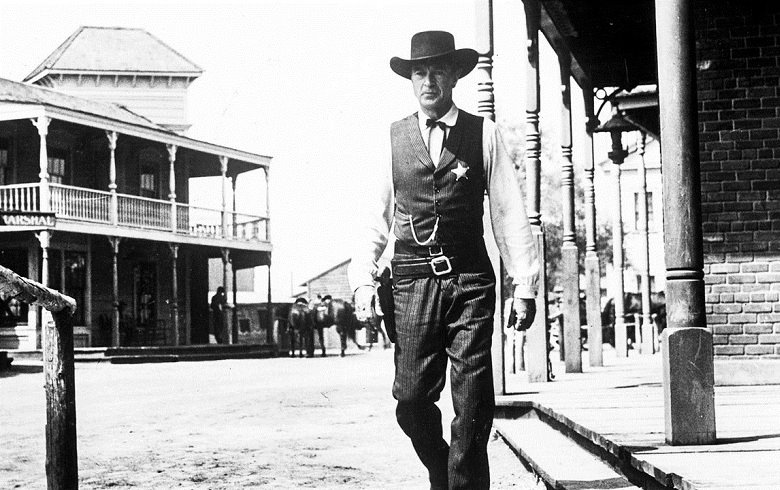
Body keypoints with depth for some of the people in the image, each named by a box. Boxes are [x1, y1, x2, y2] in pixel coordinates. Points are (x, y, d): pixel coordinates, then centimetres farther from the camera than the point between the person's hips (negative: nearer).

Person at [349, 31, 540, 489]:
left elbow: (510, 213, 3)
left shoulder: (484, 134, 5)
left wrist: (526, 284, -1)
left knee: (473, 406, -2)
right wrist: (363, 280, -1)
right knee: (411, 398, -1)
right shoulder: (393, 137, 8)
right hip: (413, 280, 1)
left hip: (471, 283, -1)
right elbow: (376, 216, 8)